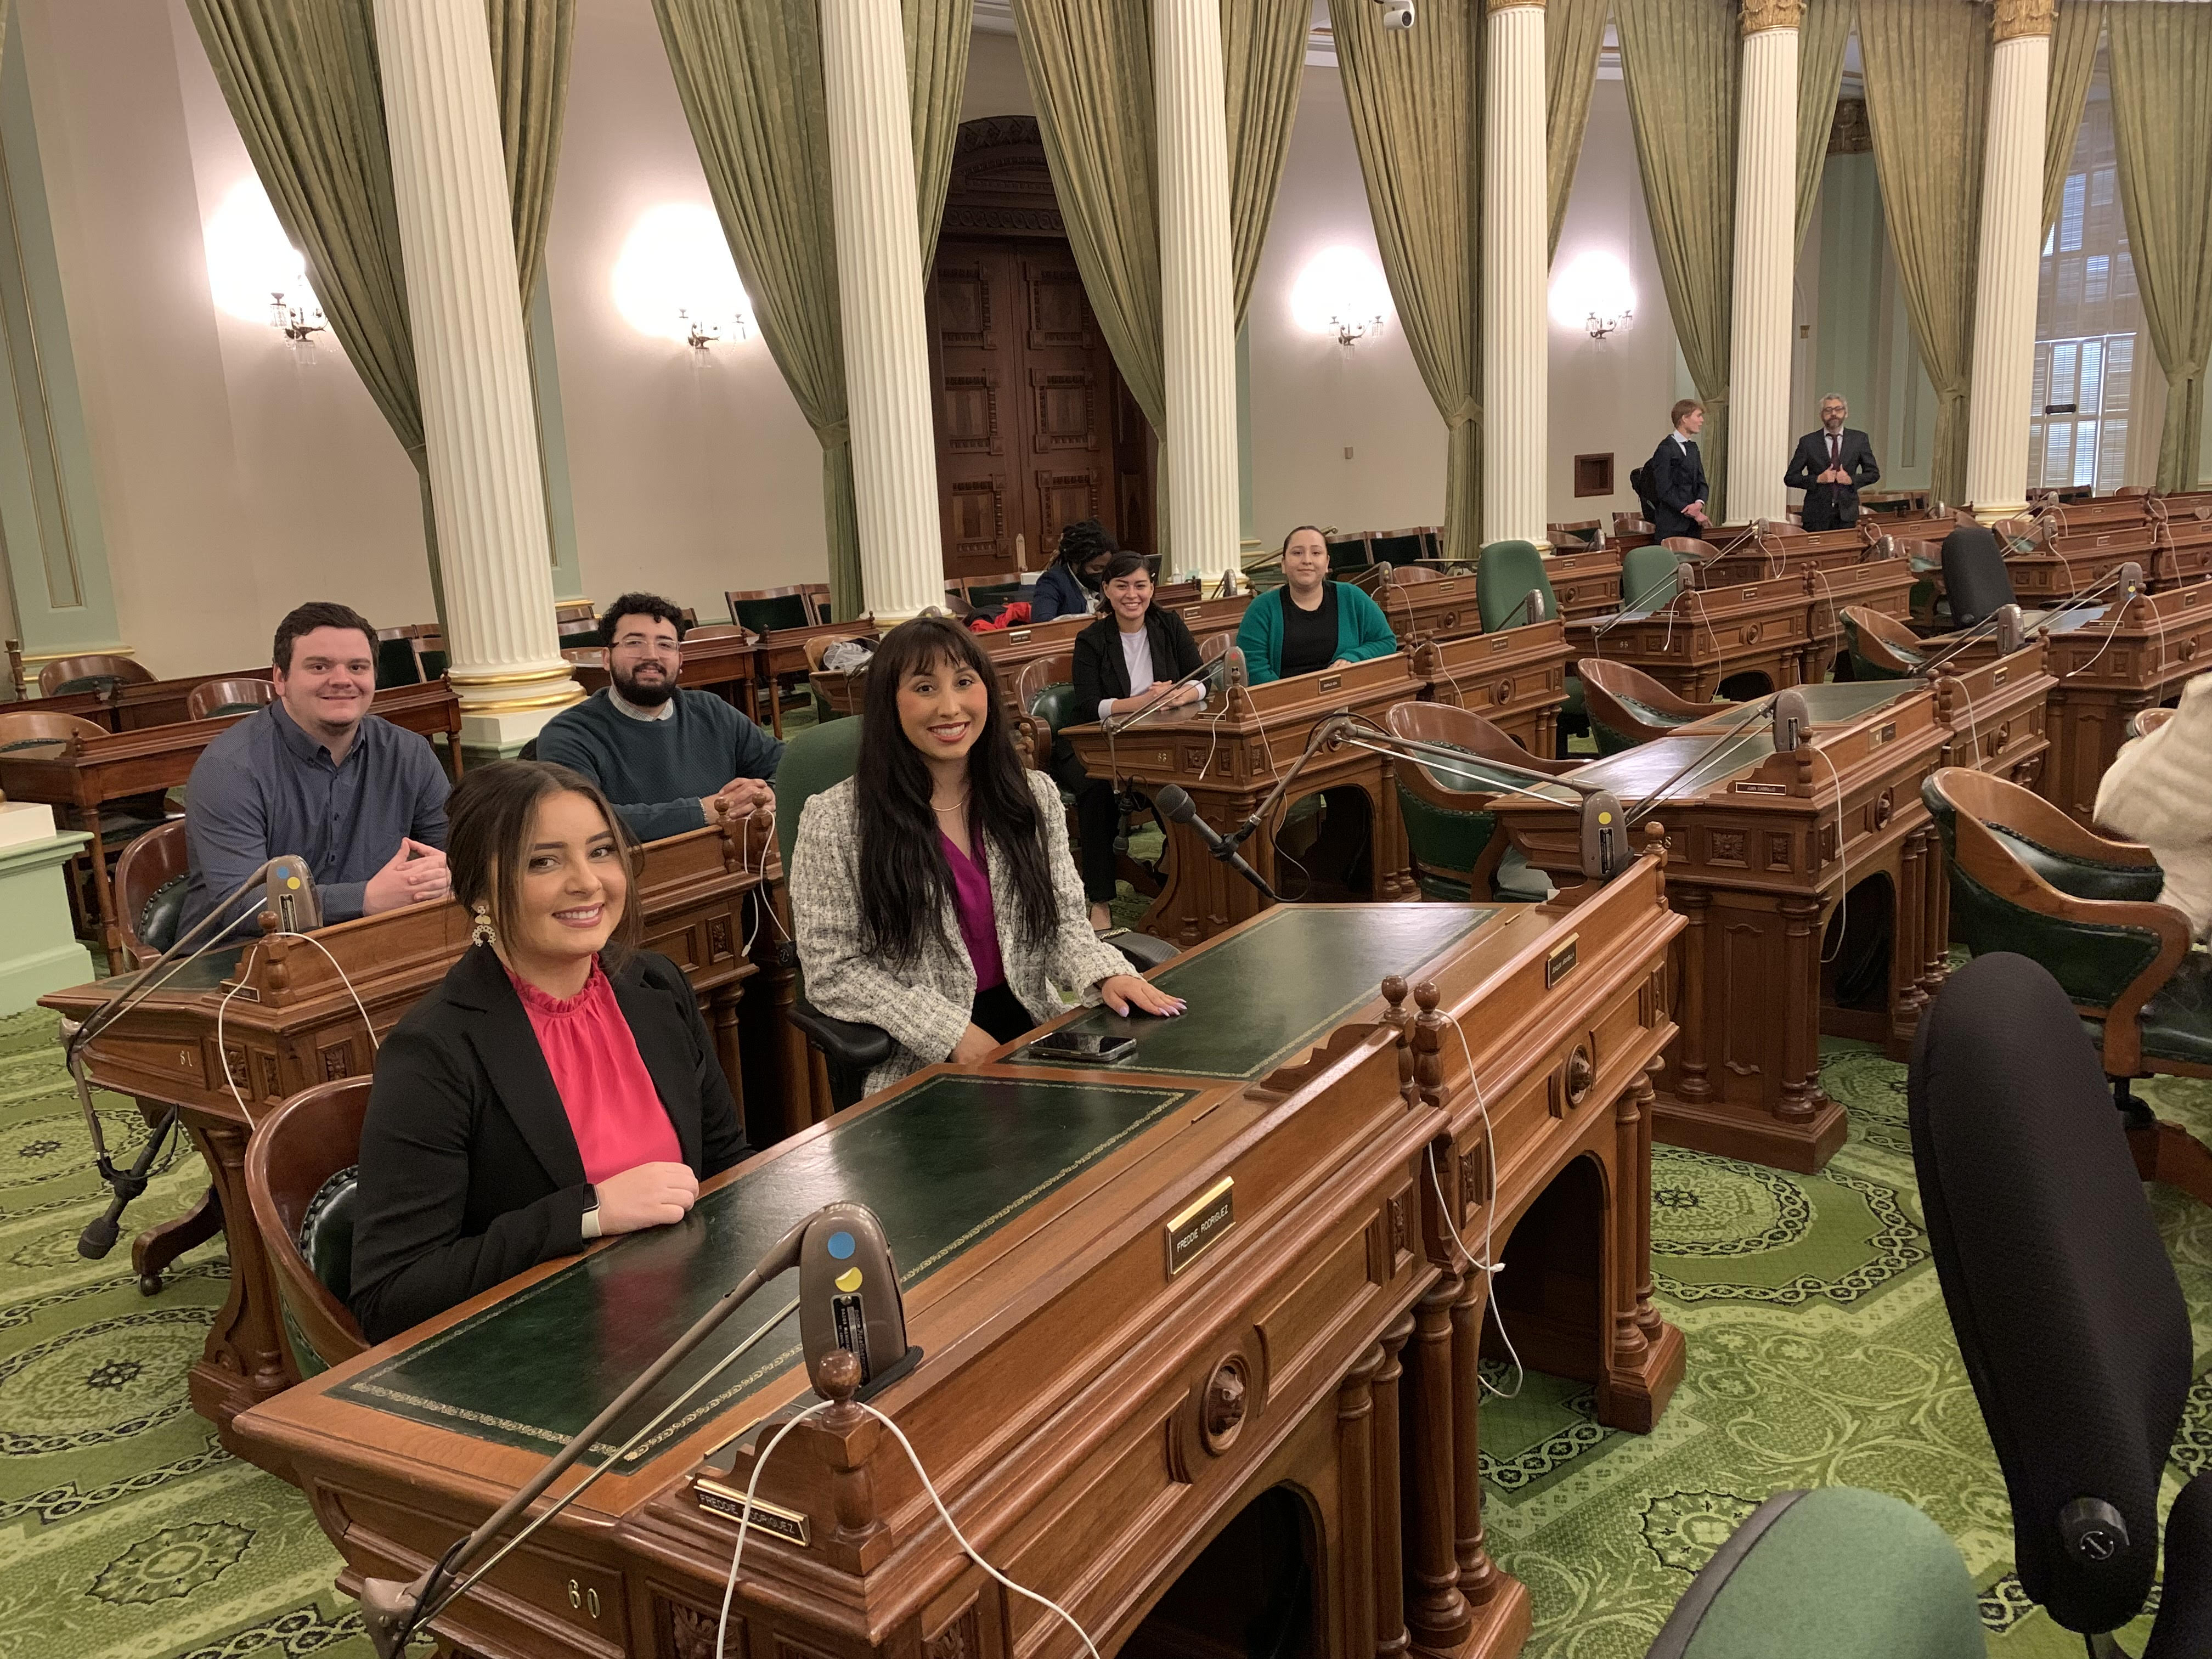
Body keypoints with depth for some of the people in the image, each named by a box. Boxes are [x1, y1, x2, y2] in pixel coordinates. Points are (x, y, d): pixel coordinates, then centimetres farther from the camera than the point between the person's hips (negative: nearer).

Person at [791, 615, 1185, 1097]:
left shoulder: (1034, 796, 7)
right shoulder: (834, 822, -6)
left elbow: (1063, 923, 10)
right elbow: (833, 972, -6)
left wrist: (1104, 974, -13)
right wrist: (951, 1034, -15)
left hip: (1034, 1027, 5)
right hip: (917, 1064, -4)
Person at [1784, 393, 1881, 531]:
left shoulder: (1859, 439, 7)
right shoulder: (1808, 442, 2)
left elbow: (1873, 473, 13)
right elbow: (1790, 478, 2)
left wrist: (1852, 480, -6)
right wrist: (1818, 479, -11)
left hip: (1847, 515, 1)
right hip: (1817, 515, -1)